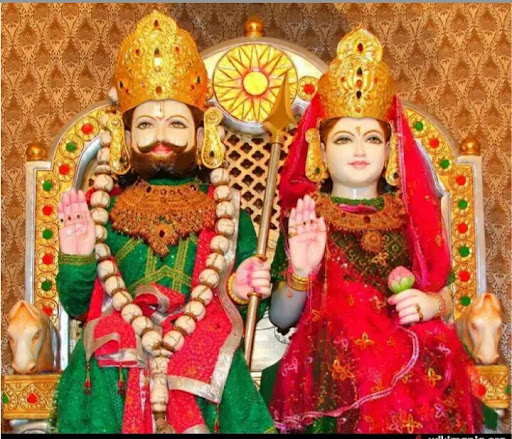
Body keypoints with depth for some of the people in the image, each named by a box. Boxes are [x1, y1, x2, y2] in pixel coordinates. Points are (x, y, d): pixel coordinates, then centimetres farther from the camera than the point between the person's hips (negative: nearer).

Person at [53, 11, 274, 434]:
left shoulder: (227, 215, 5)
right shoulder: (101, 213, 5)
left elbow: (246, 307, 10)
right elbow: (78, 306, 9)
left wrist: (243, 289, -11)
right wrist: (76, 258, -7)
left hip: (205, 374, 0)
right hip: (112, 382, 0)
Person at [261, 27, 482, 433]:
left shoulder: (411, 211, 15)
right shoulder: (304, 216, 9)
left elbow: (446, 299, 21)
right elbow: (280, 318, 6)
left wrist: (431, 303, -3)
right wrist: (299, 274, -15)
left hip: (413, 353, 3)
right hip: (332, 360, -2)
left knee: (427, 394, -32)